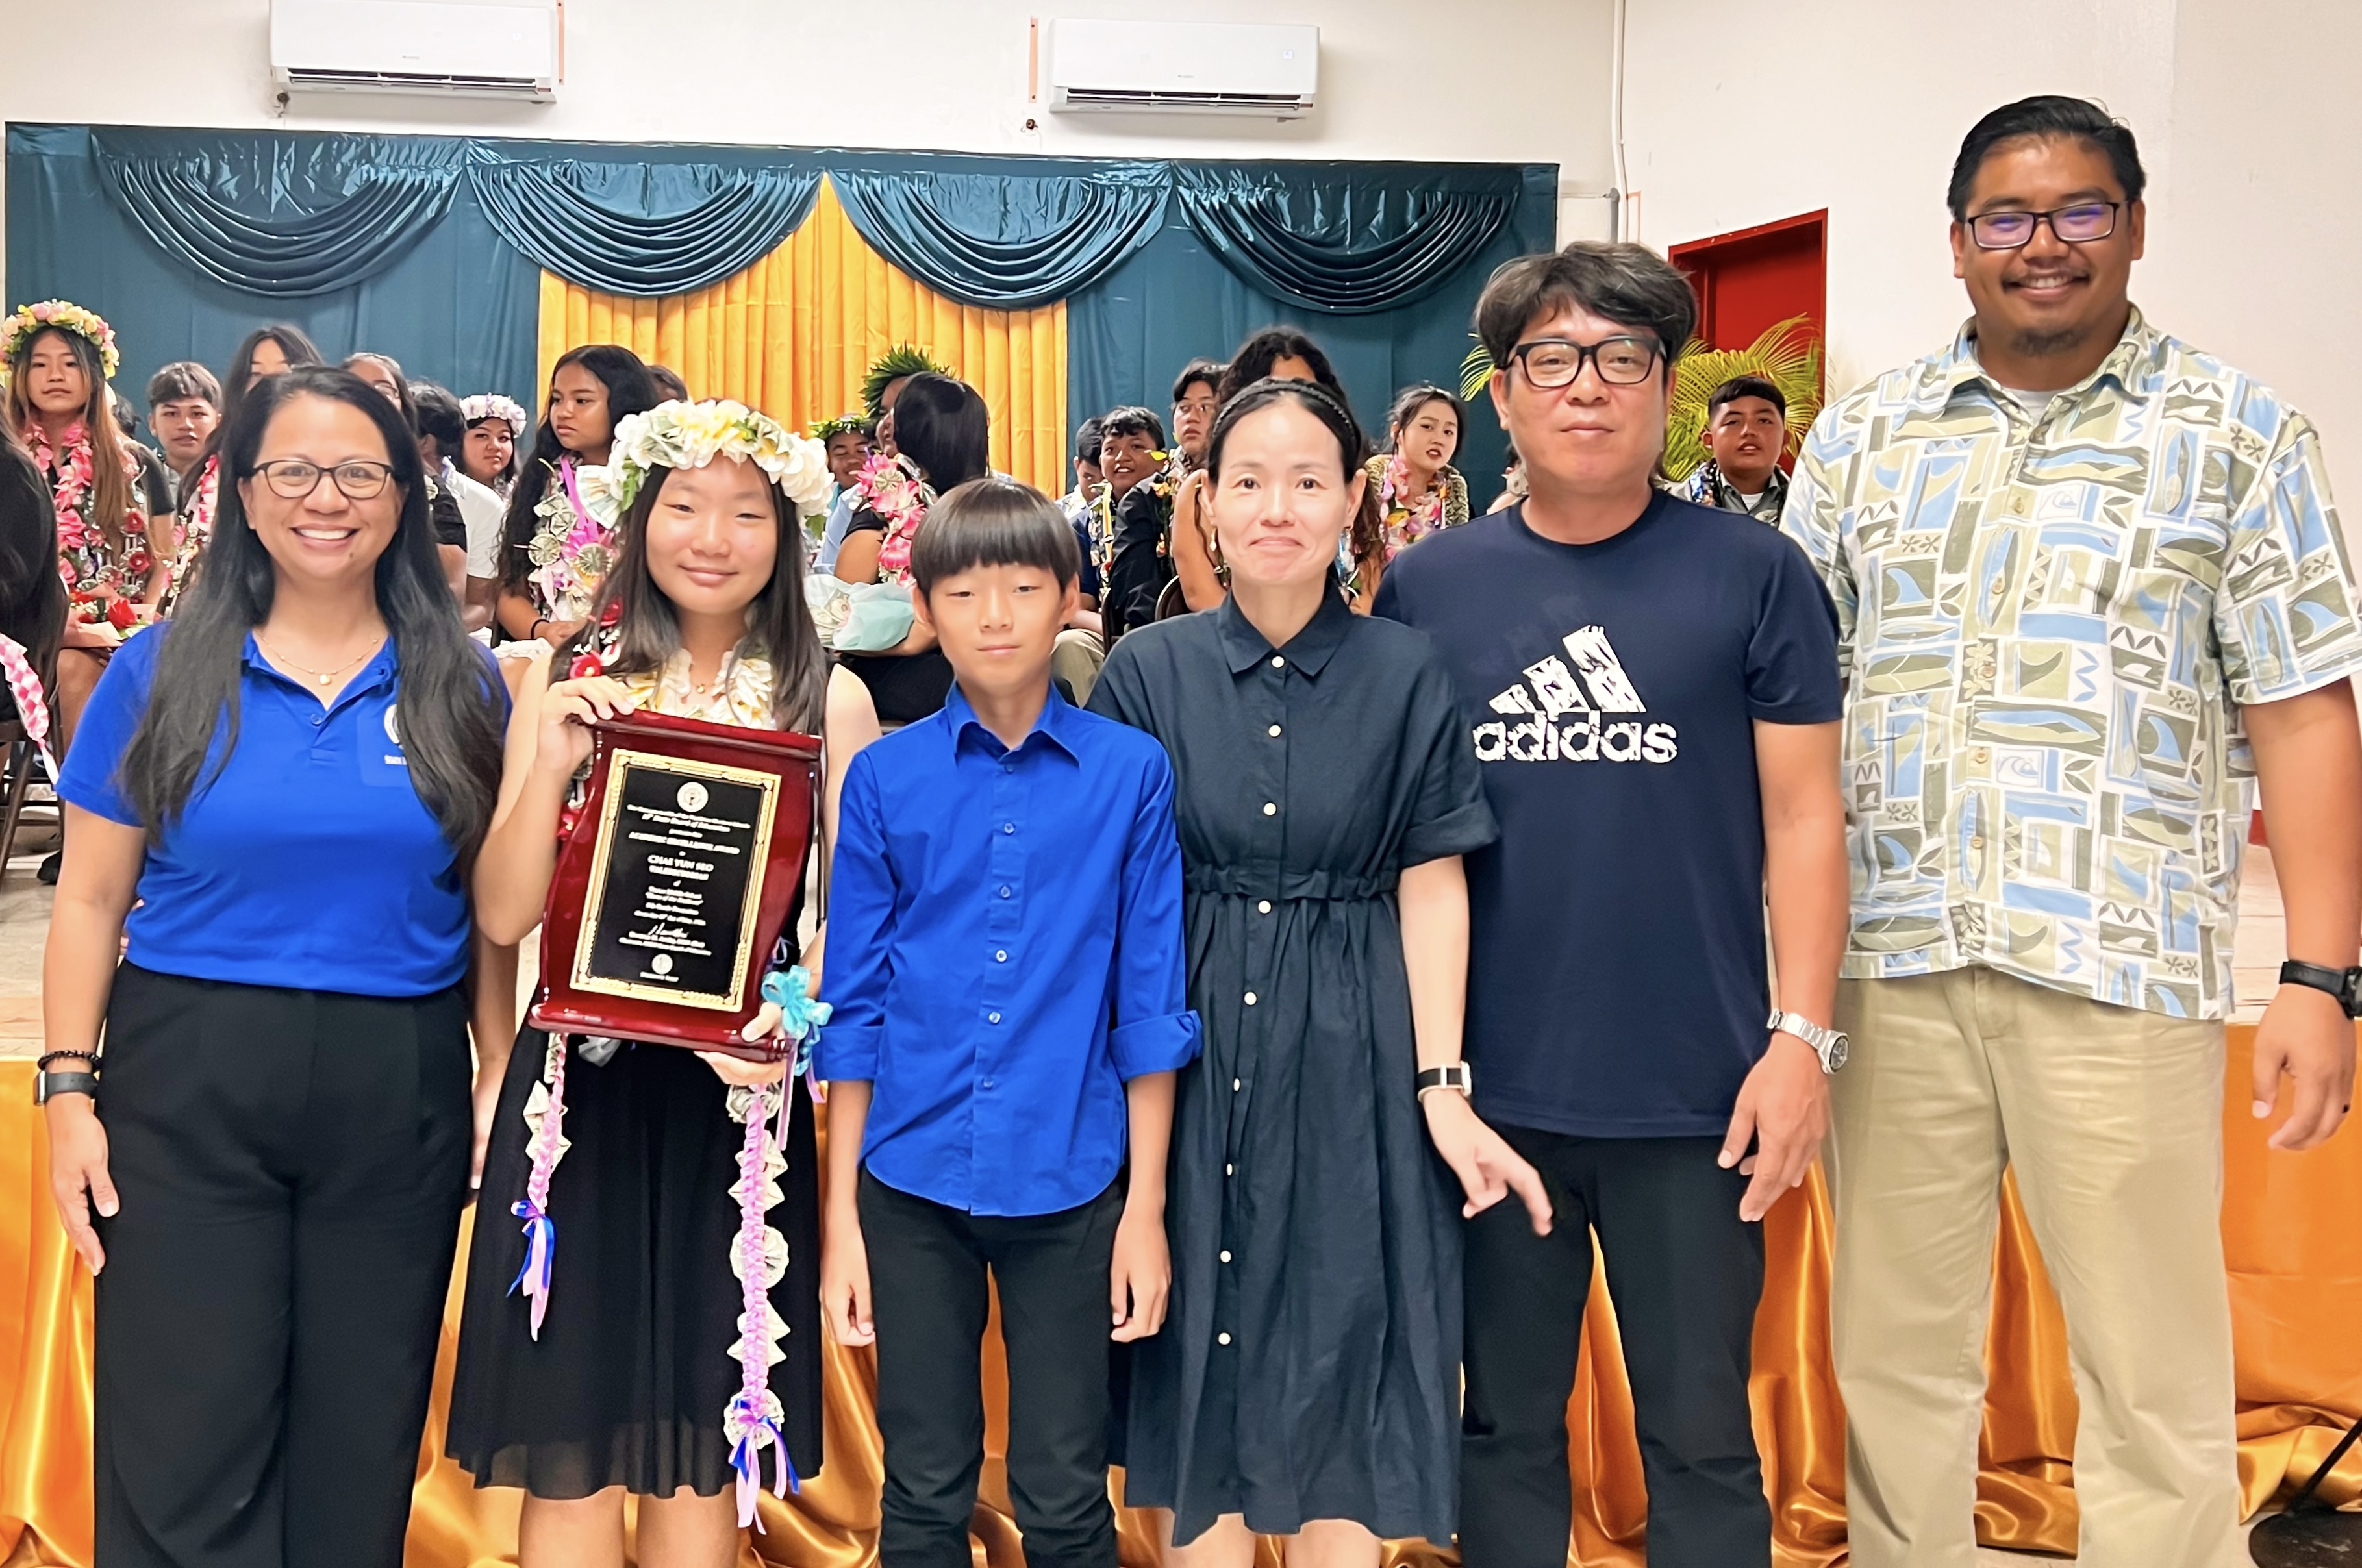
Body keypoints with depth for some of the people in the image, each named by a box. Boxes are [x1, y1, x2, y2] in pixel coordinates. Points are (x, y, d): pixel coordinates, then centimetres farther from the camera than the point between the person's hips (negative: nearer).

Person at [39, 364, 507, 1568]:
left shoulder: (460, 689, 4)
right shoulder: (162, 673, 2)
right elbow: (89, 903, 3)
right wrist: (69, 1091, -4)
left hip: (398, 1099, 1)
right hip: (189, 1090, -1)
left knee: (357, 1459, 11)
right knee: (182, 1465, 2)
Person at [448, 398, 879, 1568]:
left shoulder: (827, 700, 0)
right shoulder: (567, 680, 3)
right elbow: (504, 914, -2)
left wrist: (799, 1022, -20)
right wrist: (554, 754, -15)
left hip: (736, 1096, 0)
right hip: (580, 1091, 1)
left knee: (701, 1456, 9)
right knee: (570, 1453, 6)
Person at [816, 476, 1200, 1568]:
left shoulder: (1131, 773, -3)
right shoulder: (883, 778, 0)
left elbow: (1150, 1004, 0)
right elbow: (852, 1004, 4)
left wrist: (1145, 1208, -2)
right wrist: (841, 1212, 2)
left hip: (1069, 1182, -1)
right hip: (913, 1182, 1)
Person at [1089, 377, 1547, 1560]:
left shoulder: (1405, 674, 0)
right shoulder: (1148, 671, 1)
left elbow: (1431, 884, -2)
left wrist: (1441, 1089, -8)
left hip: (1352, 1054, 0)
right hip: (1189, 1042, 1)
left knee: (1341, 1364, 7)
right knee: (1199, 1361, 8)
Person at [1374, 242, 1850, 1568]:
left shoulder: (1756, 576, -1)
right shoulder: (1426, 588, 4)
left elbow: (1804, 815, -1)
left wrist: (1804, 1034, -8)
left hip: (1693, 1094, -2)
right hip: (1488, 1088, 2)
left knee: (1701, 1435, 9)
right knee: (1506, 1425, 15)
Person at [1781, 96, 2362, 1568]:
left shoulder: (2236, 435, 4)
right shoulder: (1862, 435, 11)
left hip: (2121, 960, -2)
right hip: (1893, 952, 3)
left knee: (2156, 1366, 3)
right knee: (1894, 1347, 12)